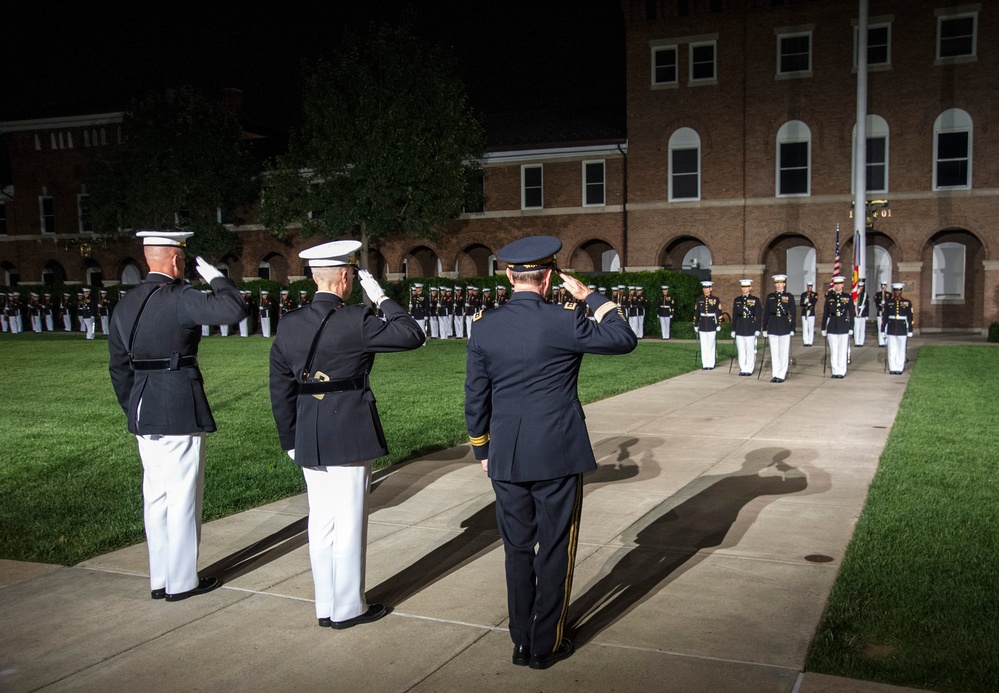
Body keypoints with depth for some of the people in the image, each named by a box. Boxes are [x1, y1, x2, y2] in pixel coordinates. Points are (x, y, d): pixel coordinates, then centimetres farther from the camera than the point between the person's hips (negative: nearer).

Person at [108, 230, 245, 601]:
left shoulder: (126, 304, 10)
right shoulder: (178, 298, -14)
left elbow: (118, 366, 13)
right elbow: (231, 309, -27)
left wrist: (133, 410, 21)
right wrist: (214, 276, -10)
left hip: (143, 414, 8)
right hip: (181, 413, -8)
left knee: (156, 497, 14)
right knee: (183, 497, 2)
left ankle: (160, 579, 24)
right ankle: (182, 581, 11)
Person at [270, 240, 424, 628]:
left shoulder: (288, 325, 3)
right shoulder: (355, 321, -16)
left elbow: (281, 390, 8)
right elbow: (412, 335, -12)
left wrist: (291, 441, 16)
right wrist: (382, 298, -4)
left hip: (308, 439, 6)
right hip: (350, 436, -6)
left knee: (320, 523, 14)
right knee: (349, 524, 5)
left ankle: (325, 606, 25)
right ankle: (348, 608, 16)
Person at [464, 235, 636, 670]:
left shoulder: (484, 328, -2)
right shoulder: (563, 323, -14)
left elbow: (475, 399, 4)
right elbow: (625, 338, -1)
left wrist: (483, 451, 17)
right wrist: (589, 296, 6)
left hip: (506, 459, 4)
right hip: (557, 456, -4)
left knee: (517, 550, 15)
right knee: (555, 552, 9)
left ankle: (522, 643, 26)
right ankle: (546, 645, 18)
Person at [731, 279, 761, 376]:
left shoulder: (755, 300, 1)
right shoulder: (737, 300, 11)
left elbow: (758, 316, 0)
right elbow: (734, 316, 12)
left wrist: (757, 329, -7)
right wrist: (733, 329, 8)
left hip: (750, 327, -3)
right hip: (739, 328, 3)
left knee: (750, 349, 0)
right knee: (741, 350, 4)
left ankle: (749, 369, 6)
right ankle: (742, 369, 11)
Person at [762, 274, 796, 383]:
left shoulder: (789, 297, 3)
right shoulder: (770, 296, 8)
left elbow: (792, 314, 2)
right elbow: (766, 313, 9)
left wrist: (792, 329, -3)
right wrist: (765, 329, 6)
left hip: (784, 326, -2)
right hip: (772, 326, 2)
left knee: (784, 352, 0)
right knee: (774, 352, 4)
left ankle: (782, 375, 5)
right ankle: (775, 374, 10)